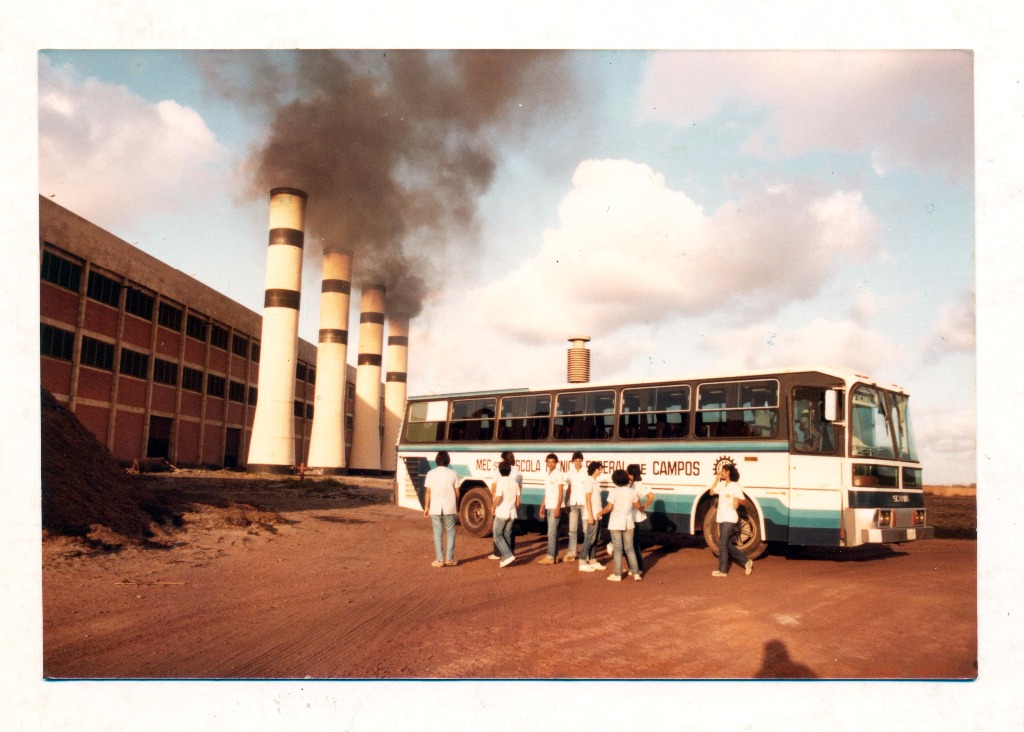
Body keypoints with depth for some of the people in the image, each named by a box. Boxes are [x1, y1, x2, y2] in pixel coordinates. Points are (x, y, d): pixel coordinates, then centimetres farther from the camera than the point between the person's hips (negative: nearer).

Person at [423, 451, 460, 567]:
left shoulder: (431, 474, -1)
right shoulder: (453, 474, -2)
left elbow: (428, 492, -1)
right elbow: (457, 492, 2)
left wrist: (426, 507, 9)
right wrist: (457, 506, 16)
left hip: (435, 508, 0)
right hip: (449, 507, 0)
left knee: (437, 533, 7)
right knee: (451, 532, 12)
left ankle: (439, 559, 6)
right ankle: (449, 558, 10)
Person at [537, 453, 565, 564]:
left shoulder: (558, 474, -9)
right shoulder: (547, 474, 14)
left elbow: (560, 492, -13)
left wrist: (558, 508, -18)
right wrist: (543, 506, 17)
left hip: (555, 506, -8)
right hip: (548, 507, 8)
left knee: (551, 532, -9)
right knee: (553, 531, 11)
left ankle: (550, 556, -9)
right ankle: (554, 555, 16)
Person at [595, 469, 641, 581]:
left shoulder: (613, 492, -13)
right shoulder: (631, 492, 0)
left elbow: (609, 508, -15)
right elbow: (637, 506, 12)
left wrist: (600, 513, 2)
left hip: (616, 523, -3)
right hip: (628, 523, 3)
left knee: (617, 549, 4)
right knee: (629, 548, 12)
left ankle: (617, 575, 6)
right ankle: (636, 573, 9)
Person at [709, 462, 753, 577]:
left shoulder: (735, 485, -9)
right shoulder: (722, 484, 10)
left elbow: (743, 500, -10)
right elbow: (712, 492, 14)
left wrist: (737, 499, -33)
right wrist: (716, 479, 8)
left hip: (730, 519, -8)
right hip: (722, 518, 8)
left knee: (722, 543, -7)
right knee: (728, 544, 12)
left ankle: (723, 570, 1)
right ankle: (746, 561, 25)